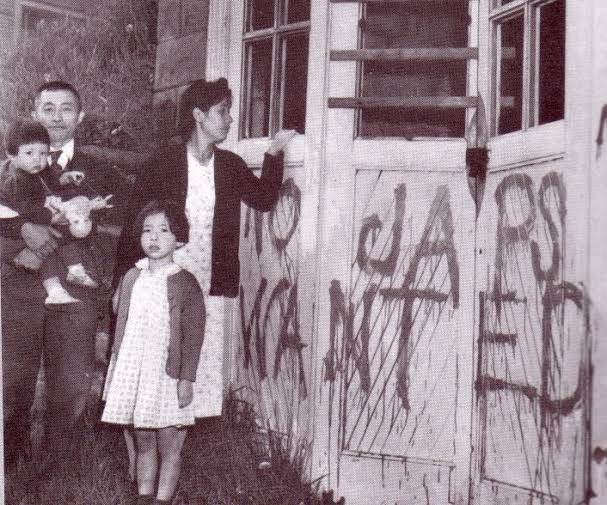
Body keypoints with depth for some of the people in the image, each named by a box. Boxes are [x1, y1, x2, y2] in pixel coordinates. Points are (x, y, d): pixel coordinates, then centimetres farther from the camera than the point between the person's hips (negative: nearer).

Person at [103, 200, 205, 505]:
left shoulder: (184, 283, -6)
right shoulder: (130, 279, 9)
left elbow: (193, 335, -7)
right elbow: (120, 326, 14)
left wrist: (187, 378, -11)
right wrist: (115, 370, 11)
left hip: (168, 374, -4)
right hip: (133, 373, 4)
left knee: (169, 446, 1)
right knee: (143, 443, 13)